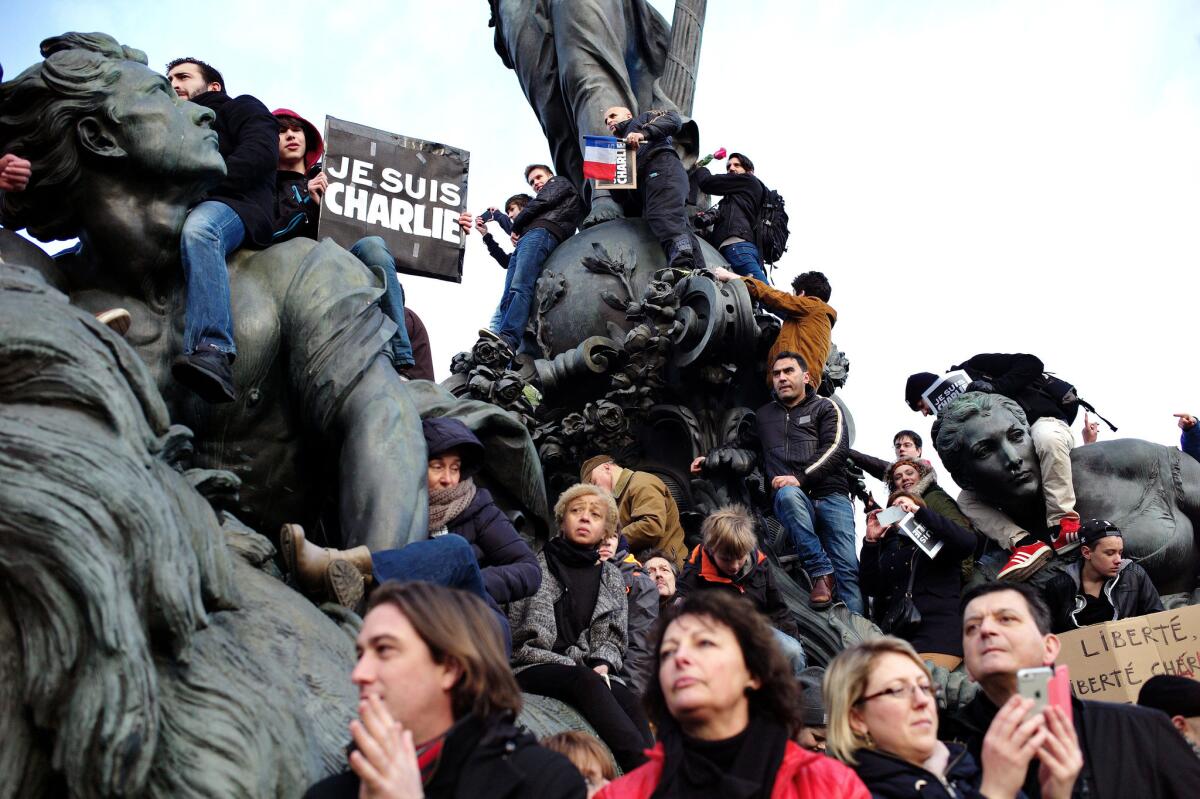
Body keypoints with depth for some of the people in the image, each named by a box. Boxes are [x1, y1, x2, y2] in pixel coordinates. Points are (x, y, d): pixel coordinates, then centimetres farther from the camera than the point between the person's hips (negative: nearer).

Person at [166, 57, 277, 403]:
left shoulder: (240, 108, 23)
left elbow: (258, 154, 0)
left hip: (233, 206, -6)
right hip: (172, 215, 6)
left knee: (199, 226, -41)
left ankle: (213, 352, -58)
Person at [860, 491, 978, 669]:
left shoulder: (938, 536, 14)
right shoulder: (888, 548, 22)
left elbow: (967, 543, -9)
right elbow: (870, 587, 10)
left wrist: (919, 512, -9)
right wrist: (871, 541, 0)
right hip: (893, 632, 4)